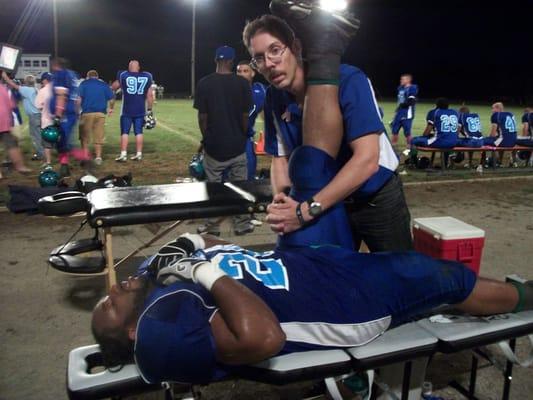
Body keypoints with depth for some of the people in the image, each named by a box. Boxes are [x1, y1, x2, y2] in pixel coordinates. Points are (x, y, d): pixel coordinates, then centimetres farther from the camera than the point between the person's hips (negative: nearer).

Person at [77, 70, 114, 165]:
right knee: (98, 137, 10)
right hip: (101, 114, 2)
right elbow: (112, 98, 5)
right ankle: (98, 157, 9)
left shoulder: (84, 83, 5)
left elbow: (79, 99, -6)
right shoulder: (104, 84, 11)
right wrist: (111, 108, 22)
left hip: (87, 113, -2)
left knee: (85, 137, 7)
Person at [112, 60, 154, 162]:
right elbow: (150, 95, 4)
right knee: (139, 132, 8)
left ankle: (123, 154, 0)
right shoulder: (147, 77, 3)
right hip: (140, 110, 2)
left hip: (127, 110, -2)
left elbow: (113, 88, 13)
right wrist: (149, 109, 11)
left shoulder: (123, 75, -1)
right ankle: (139, 154, 9)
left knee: (125, 132, 3)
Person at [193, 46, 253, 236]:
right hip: (237, 144, 0)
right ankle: (242, 224, 16)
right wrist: (243, 137, 11)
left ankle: (213, 225, 16)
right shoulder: (242, 83, -5)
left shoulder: (204, 83, -6)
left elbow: (202, 116, -5)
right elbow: (245, 116, -3)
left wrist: (206, 138, 8)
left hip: (214, 144, 0)